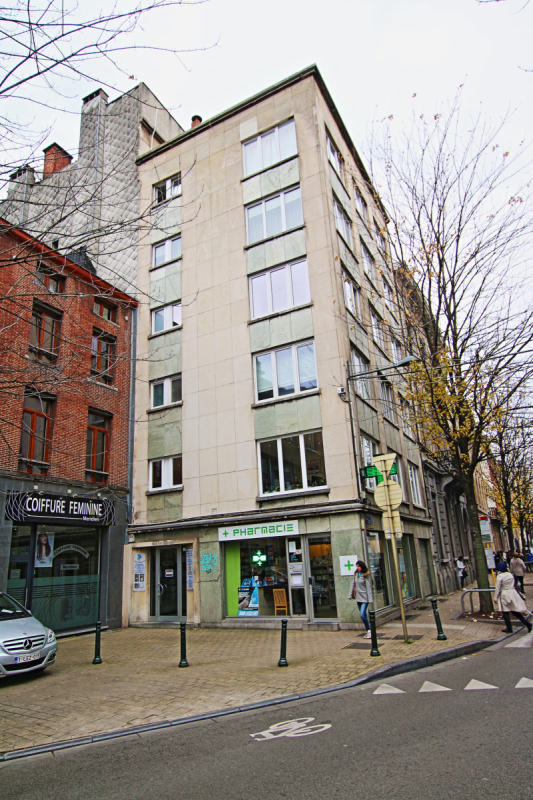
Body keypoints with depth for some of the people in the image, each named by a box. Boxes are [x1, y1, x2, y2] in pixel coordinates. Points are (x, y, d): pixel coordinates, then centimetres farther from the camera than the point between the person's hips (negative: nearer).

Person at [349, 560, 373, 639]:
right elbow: (353, 584, 15)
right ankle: (368, 631, 20)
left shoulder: (366, 575, -10)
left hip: (364, 597, -6)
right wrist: (351, 595, 15)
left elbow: (368, 587, -11)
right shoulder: (355, 574, 8)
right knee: (363, 615, 10)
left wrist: (370, 598, -14)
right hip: (358, 597, 6)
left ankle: (369, 631, -1)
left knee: (362, 615, -14)